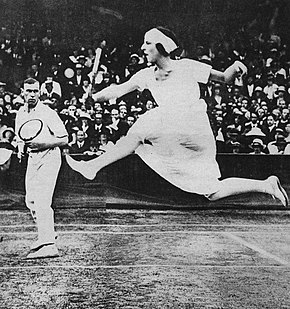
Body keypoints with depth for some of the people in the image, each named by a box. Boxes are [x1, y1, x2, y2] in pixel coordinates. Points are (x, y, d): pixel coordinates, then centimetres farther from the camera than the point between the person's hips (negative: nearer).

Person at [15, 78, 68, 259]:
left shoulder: (48, 113, -10)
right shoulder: (20, 114, 11)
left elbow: (64, 139, -10)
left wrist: (43, 144, -23)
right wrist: (21, 148, 2)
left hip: (49, 157, -8)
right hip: (32, 158, 8)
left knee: (42, 201, -18)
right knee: (30, 201, 11)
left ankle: (49, 245, -20)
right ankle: (47, 235, 30)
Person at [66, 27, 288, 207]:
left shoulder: (186, 67, -5)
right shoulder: (147, 75, 10)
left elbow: (224, 79, 1)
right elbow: (119, 90, 2)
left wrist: (235, 68, -21)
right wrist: (95, 97, -17)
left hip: (195, 132, -7)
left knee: (140, 132, -19)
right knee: (213, 193, 9)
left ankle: (94, 166, -8)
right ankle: (266, 185, 17)